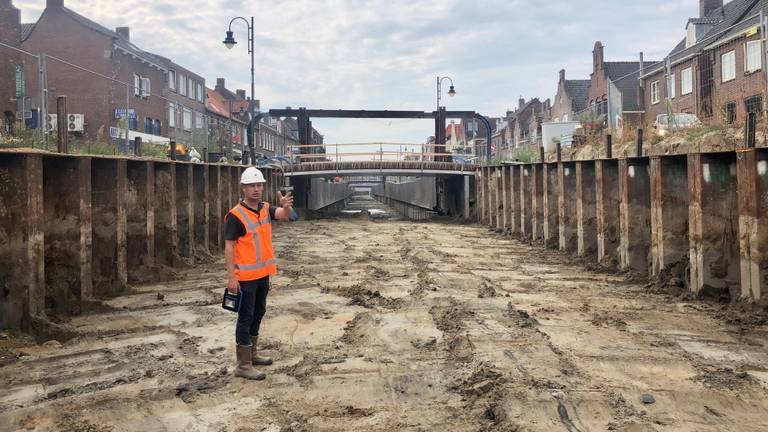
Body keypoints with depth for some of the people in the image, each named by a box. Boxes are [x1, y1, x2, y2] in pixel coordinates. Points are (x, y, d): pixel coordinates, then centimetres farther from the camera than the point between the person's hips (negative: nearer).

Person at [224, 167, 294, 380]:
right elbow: (229, 247, -16)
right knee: (245, 318, -3)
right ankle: (243, 365, 4)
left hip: (263, 273, 8)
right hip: (245, 276, -8)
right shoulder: (236, 215, -15)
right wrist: (231, 276, -21)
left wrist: (287, 206, -31)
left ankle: (251, 354, 33)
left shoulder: (266, 209, 6)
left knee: (258, 314, 18)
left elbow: (286, 215, -7)